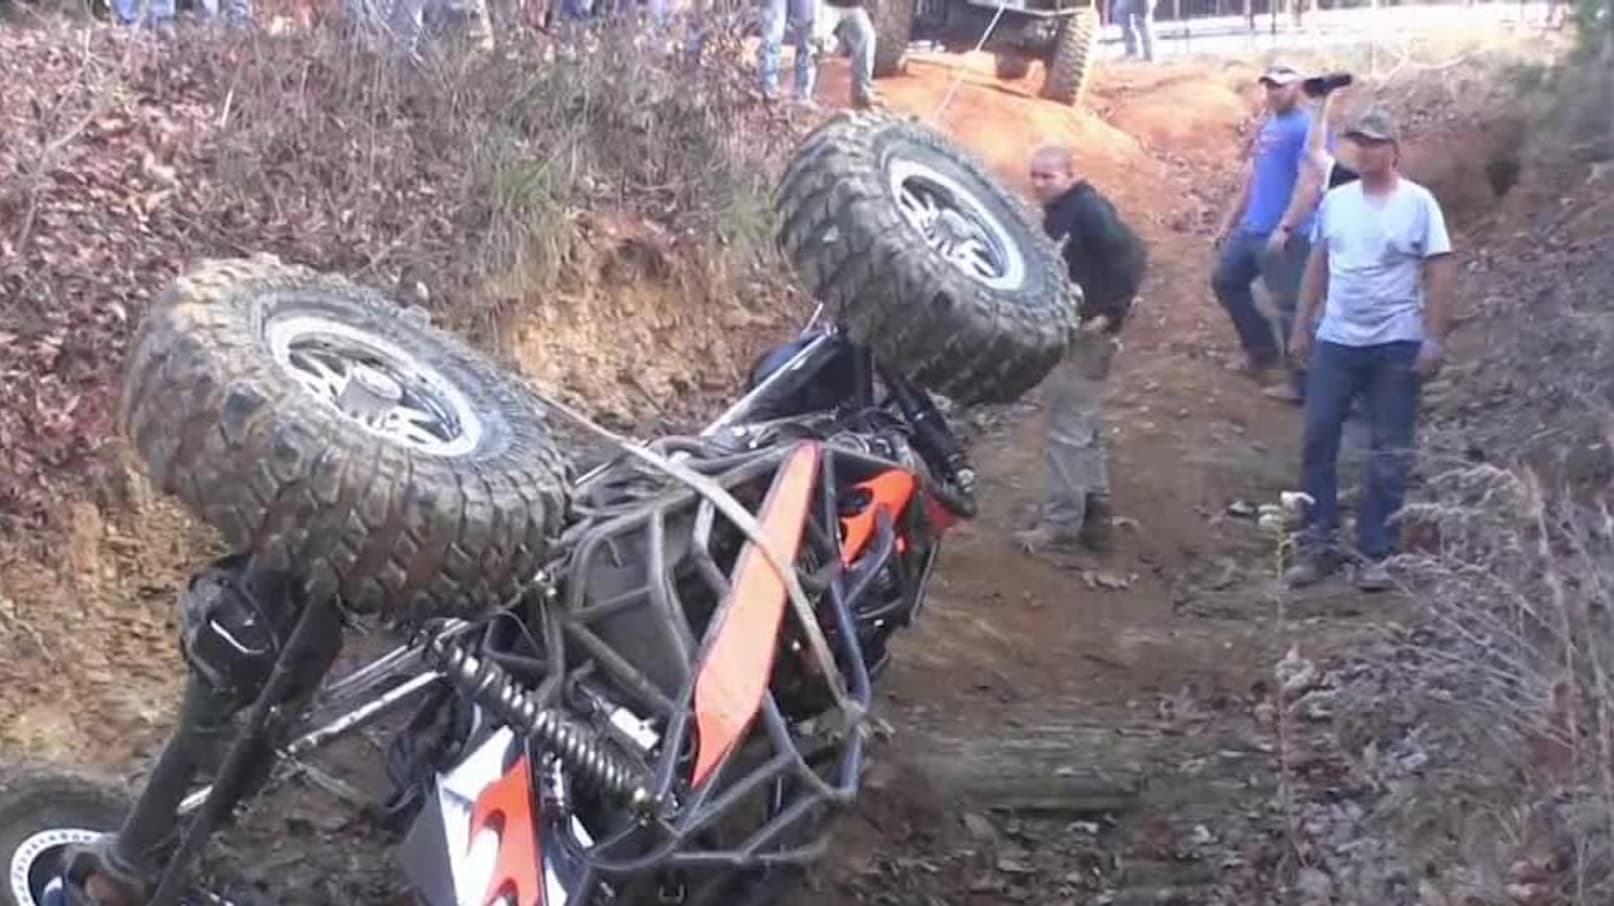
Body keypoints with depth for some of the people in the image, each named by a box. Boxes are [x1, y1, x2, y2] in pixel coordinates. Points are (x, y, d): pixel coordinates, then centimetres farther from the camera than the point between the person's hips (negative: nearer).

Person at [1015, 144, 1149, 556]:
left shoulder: (1089, 209, -17)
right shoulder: (1056, 214, 12)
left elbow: (1132, 254, -25)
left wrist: (1111, 311, -23)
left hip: (1086, 333, -10)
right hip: (1065, 331, 10)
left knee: (1068, 428, -5)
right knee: (1083, 425, 17)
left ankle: (1062, 521, 2)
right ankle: (1095, 512, 26)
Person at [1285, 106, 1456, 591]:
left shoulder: (1418, 203, -6)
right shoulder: (1335, 200, 6)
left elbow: (1440, 273, -7)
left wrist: (1434, 340, -12)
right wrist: (1301, 327, 10)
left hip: (1396, 345, -4)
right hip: (1335, 341, 4)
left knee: (1389, 455, 4)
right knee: (1317, 442, 3)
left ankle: (1375, 554, 13)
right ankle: (1318, 545, 14)